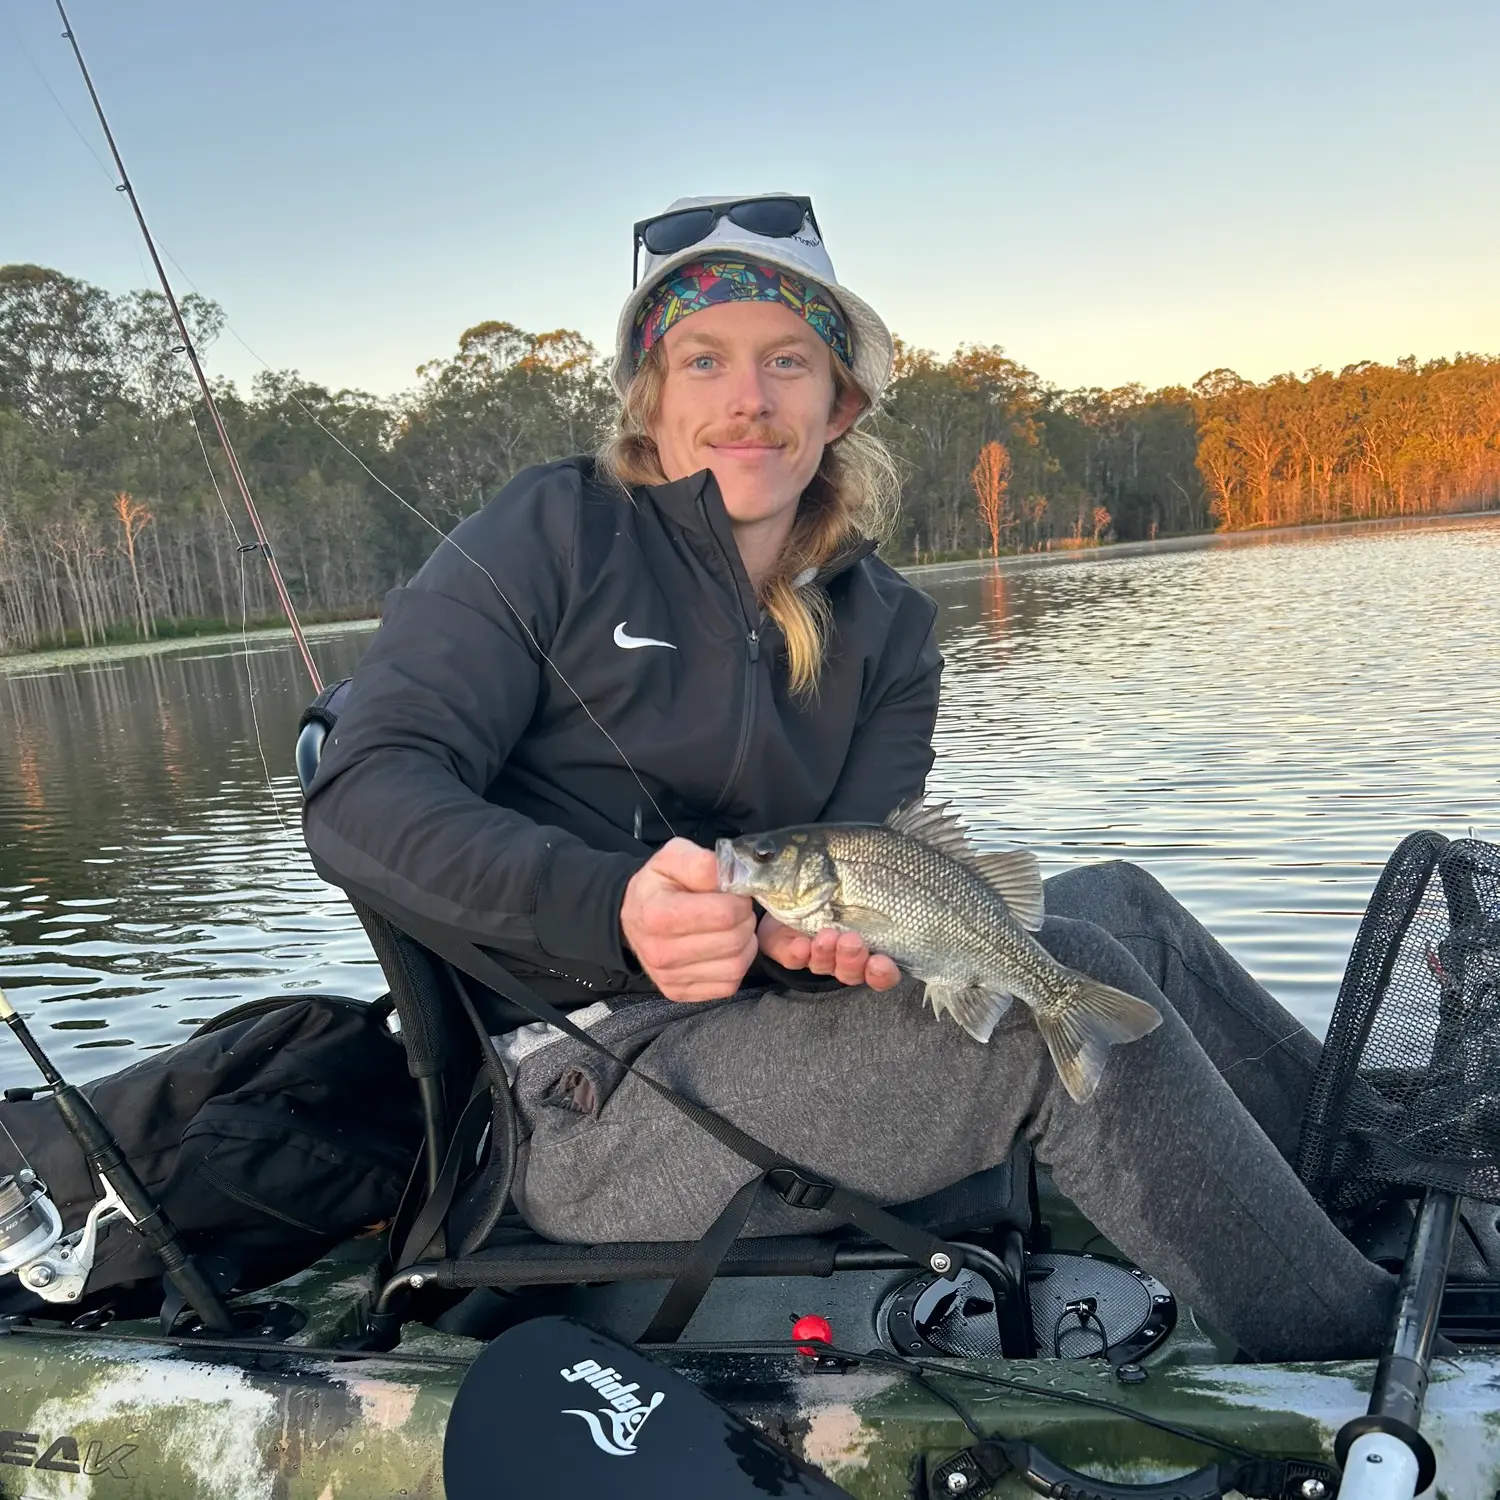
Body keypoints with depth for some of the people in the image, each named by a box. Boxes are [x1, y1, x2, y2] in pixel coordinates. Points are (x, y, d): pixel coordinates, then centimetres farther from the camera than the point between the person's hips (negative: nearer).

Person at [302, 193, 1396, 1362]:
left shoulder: (885, 626, 10)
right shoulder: (557, 535, -5)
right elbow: (363, 801, -15)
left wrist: (810, 926, -26)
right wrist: (614, 908, -31)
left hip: (743, 1039, 6)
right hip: (566, 1116, -6)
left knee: (1112, 903, -2)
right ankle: (1367, 1354, -5)